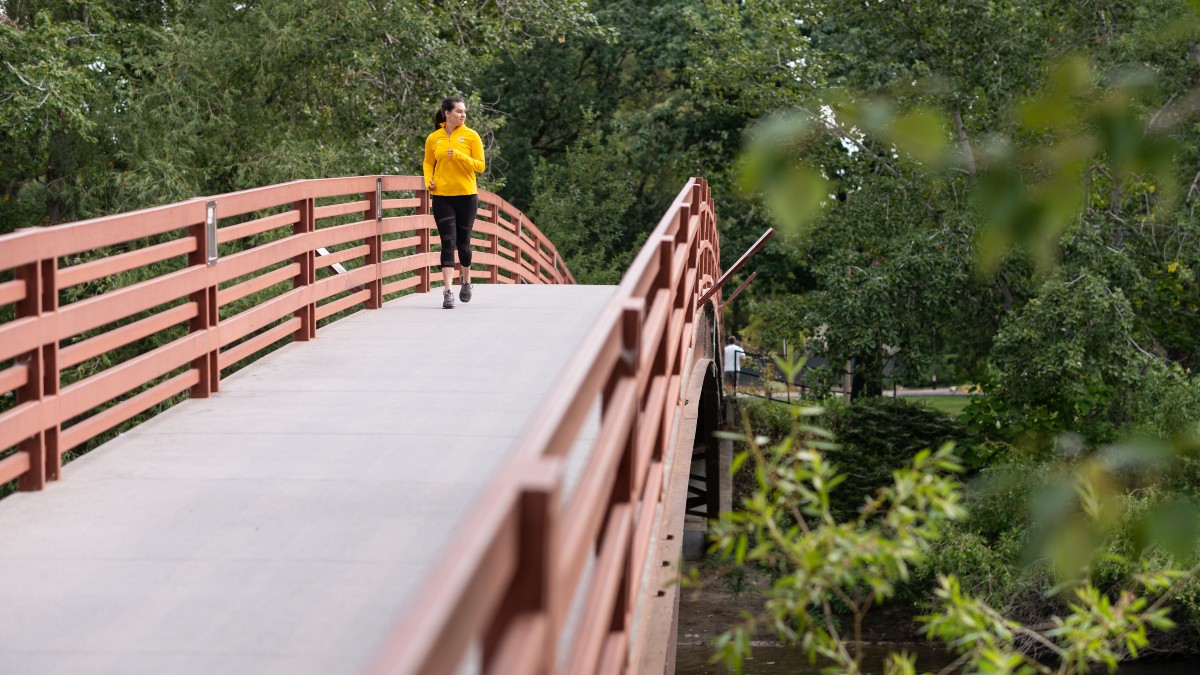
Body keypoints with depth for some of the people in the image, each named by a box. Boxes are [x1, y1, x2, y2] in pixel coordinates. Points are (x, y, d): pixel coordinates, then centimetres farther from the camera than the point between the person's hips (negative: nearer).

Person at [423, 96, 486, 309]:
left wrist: (459, 156, -17)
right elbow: (428, 163, 16)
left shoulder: (471, 136, -1)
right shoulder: (433, 139, 3)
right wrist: (429, 179, -3)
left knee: (463, 242, 9)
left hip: (466, 196, 0)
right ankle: (448, 291, -12)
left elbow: (480, 165, -2)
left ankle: (466, 282, 33)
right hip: (442, 196, 0)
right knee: (448, 243, -9)